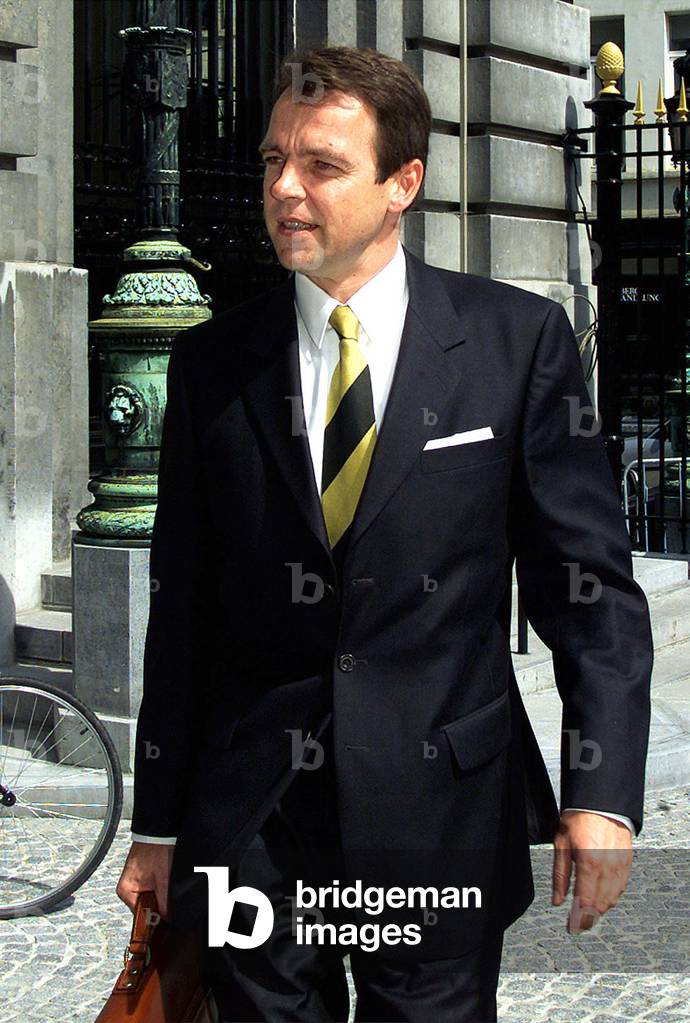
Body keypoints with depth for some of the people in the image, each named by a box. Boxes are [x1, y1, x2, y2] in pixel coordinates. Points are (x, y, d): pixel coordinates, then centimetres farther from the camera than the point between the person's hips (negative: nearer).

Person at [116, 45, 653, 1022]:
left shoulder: (521, 338, -1)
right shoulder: (210, 364, 4)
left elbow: (591, 583, -2)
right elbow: (180, 609, 7)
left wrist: (602, 792, -10)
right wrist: (159, 825, 7)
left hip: (445, 823, -1)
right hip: (248, 829, 2)